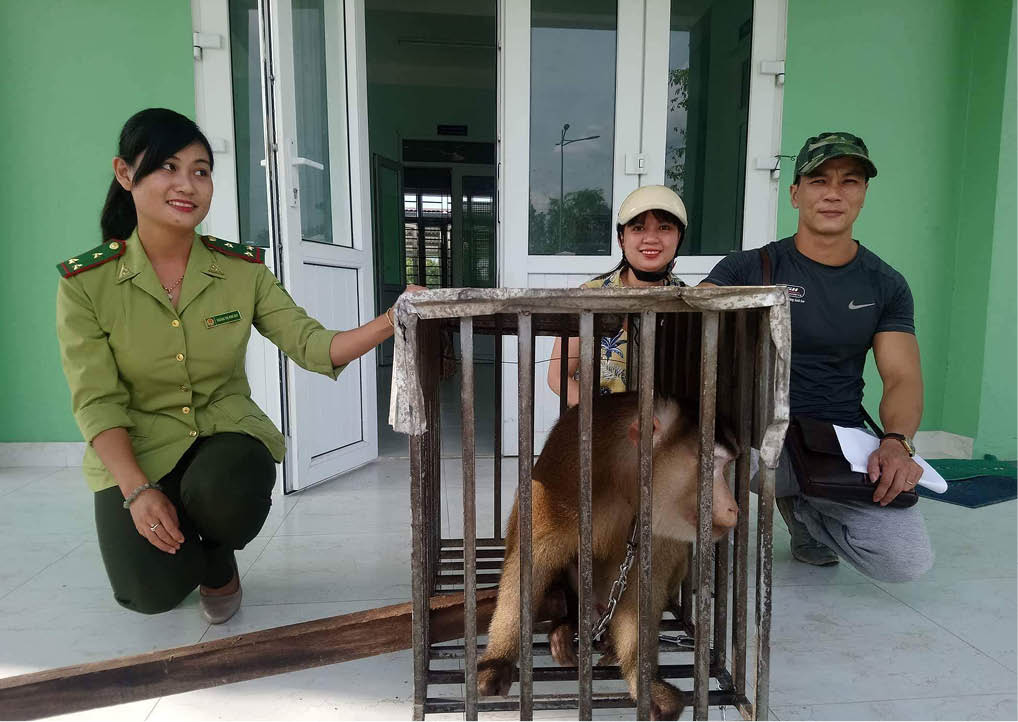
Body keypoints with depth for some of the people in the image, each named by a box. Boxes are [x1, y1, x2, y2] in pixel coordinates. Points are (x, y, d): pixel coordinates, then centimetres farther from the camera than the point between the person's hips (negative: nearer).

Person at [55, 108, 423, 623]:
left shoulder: (242, 269, -5)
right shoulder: (85, 282, -9)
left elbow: (310, 345, -12)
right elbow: (97, 401, -10)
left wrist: (389, 322, -29)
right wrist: (137, 492, -21)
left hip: (227, 431, 1)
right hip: (136, 450, 0)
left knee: (225, 492, -34)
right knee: (154, 592, -18)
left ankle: (218, 560, 6)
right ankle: (177, 548, 22)